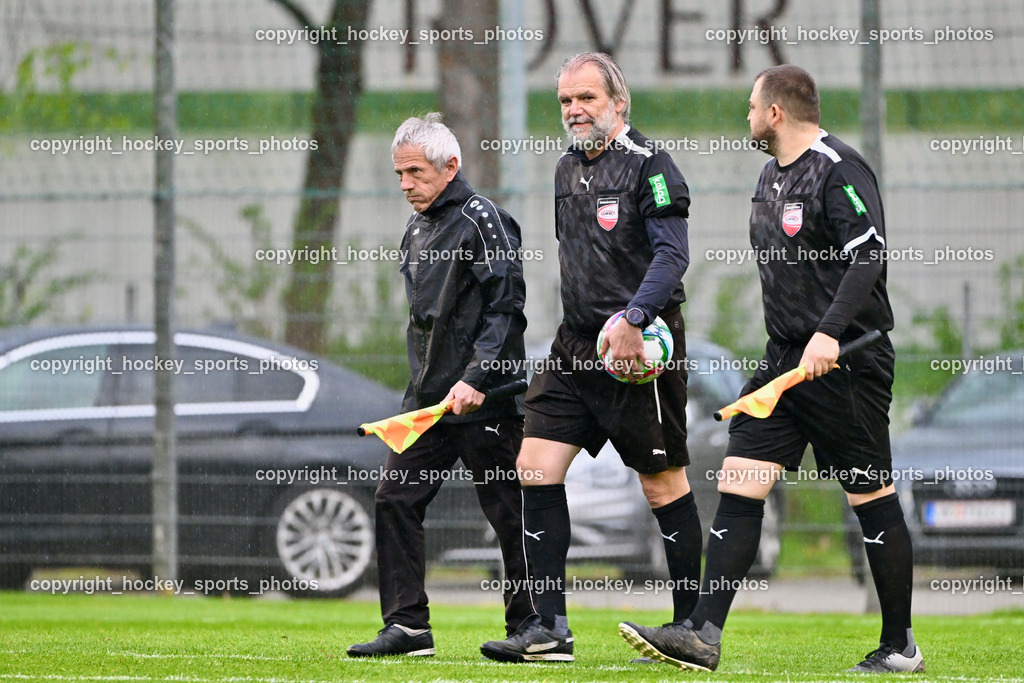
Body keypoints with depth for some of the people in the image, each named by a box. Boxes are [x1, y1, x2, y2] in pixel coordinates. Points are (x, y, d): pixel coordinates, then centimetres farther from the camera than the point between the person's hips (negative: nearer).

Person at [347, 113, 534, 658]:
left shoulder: (481, 220, -9)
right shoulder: (417, 230, 17)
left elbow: (506, 310, -14)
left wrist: (476, 378, -21)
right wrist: (426, 384, 18)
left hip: (485, 397, -8)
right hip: (429, 397, 8)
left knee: (508, 512, -2)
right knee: (395, 498, 0)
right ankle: (407, 627, 3)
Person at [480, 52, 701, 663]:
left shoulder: (649, 164, -9)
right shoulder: (567, 169, 15)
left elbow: (673, 254, -17)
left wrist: (633, 319, -28)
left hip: (640, 348, -8)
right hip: (576, 347, 8)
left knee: (664, 483, -2)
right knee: (536, 466, -2)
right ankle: (550, 628, -1)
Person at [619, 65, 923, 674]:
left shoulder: (839, 170, -12)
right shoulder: (773, 174, 16)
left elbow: (869, 255, -23)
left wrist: (829, 332, -32)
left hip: (846, 361, -9)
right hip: (785, 360, 9)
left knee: (873, 499, -1)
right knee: (739, 485, -2)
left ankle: (900, 647, 8)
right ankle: (704, 634, -6)